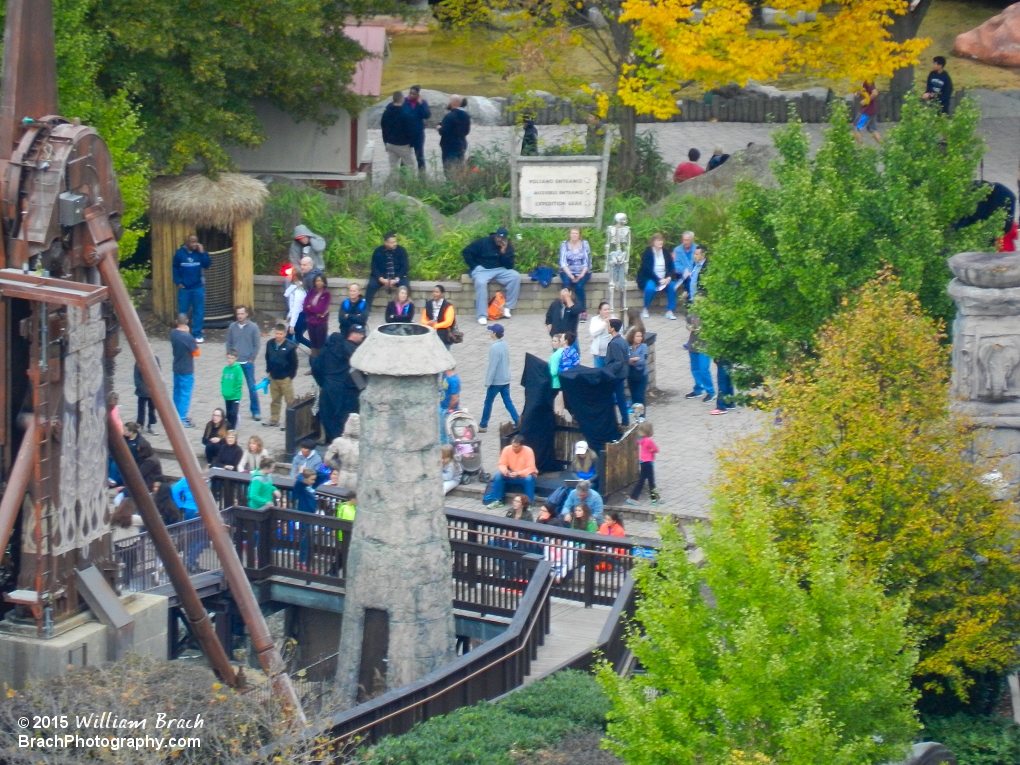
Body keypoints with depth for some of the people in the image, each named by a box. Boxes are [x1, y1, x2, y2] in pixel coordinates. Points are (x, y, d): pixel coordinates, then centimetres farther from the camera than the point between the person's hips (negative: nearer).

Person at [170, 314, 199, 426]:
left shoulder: (173, 333, -2)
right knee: (185, 394, 0)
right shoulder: (188, 337, -24)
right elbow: (196, 352, -15)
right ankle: (182, 419, 2)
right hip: (187, 370, -7)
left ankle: (177, 416, 28)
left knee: (177, 392, 18)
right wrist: (194, 344, 3)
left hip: (177, 368, 7)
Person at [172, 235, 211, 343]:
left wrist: (202, 253, -20)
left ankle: (197, 334, 8)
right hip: (184, 288, 0)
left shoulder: (200, 252, -1)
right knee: (182, 311, 6)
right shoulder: (180, 253, -3)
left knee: (199, 311, 2)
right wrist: (178, 282, -5)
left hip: (198, 287, 0)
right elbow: (175, 268, 2)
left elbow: (207, 265, -12)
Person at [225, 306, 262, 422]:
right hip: (235, 363, 2)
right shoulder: (232, 327, 2)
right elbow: (229, 343, 7)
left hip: (248, 363, -2)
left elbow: (257, 344, -3)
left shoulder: (253, 327, -4)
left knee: (252, 387, 2)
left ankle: (256, 411, 10)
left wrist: (252, 359, -7)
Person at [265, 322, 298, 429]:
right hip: (273, 377, 5)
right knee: (275, 400, 17)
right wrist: (268, 371, 10)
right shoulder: (270, 344, -2)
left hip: (285, 378, -5)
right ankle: (274, 420, 28)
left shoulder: (290, 347, -16)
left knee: (289, 400, 3)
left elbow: (294, 363, -10)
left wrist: (291, 376, -10)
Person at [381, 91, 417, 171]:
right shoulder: (406, 114, -18)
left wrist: (386, 142, 20)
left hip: (390, 144, 6)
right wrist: (412, 143, -3)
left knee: (393, 168, 9)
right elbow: (410, 130, -15)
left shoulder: (386, 112, 4)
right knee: (412, 166, 3)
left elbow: (383, 128, 13)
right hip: (403, 145, -6)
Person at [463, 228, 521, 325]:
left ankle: (507, 307, -15)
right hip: (482, 269, -4)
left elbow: (509, 266, -5)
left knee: (515, 276, -22)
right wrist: (474, 267, -8)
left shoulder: (508, 247, 4)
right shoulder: (483, 242, -7)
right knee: (481, 282, -38)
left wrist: (504, 252, -18)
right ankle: (482, 316, -37)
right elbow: (466, 252, -4)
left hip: (499, 270, 4)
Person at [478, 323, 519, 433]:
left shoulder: (495, 348, -22)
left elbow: (492, 366, -21)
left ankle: (483, 425, 18)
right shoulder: (504, 344, 5)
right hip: (505, 380, 8)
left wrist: (487, 382, -16)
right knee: (508, 402, 9)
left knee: (488, 403, 7)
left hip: (496, 381, -8)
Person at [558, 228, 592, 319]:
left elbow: (587, 261, -3)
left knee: (579, 285, -30)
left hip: (582, 272, 0)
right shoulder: (564, 245, 1)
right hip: (568, 272, 0)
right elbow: (563, 262, -7)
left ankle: (584, 311, -20)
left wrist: (581, 275, -17)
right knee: (567, 283, -32)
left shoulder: (585, 244, 2)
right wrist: (570, 276, -20)